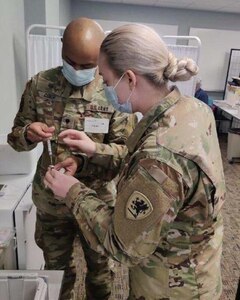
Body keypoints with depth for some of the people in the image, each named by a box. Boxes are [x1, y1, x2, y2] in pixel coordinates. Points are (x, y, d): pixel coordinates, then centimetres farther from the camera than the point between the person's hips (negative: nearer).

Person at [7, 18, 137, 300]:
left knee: (99, 267, 23)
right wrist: (28, 134, -23)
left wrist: (83, 162, -30)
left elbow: (125, 149, -14)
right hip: (50, 198, 2)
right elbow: (15, 135, 1)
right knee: (56, 266, 25)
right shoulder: (39, 84, -6)